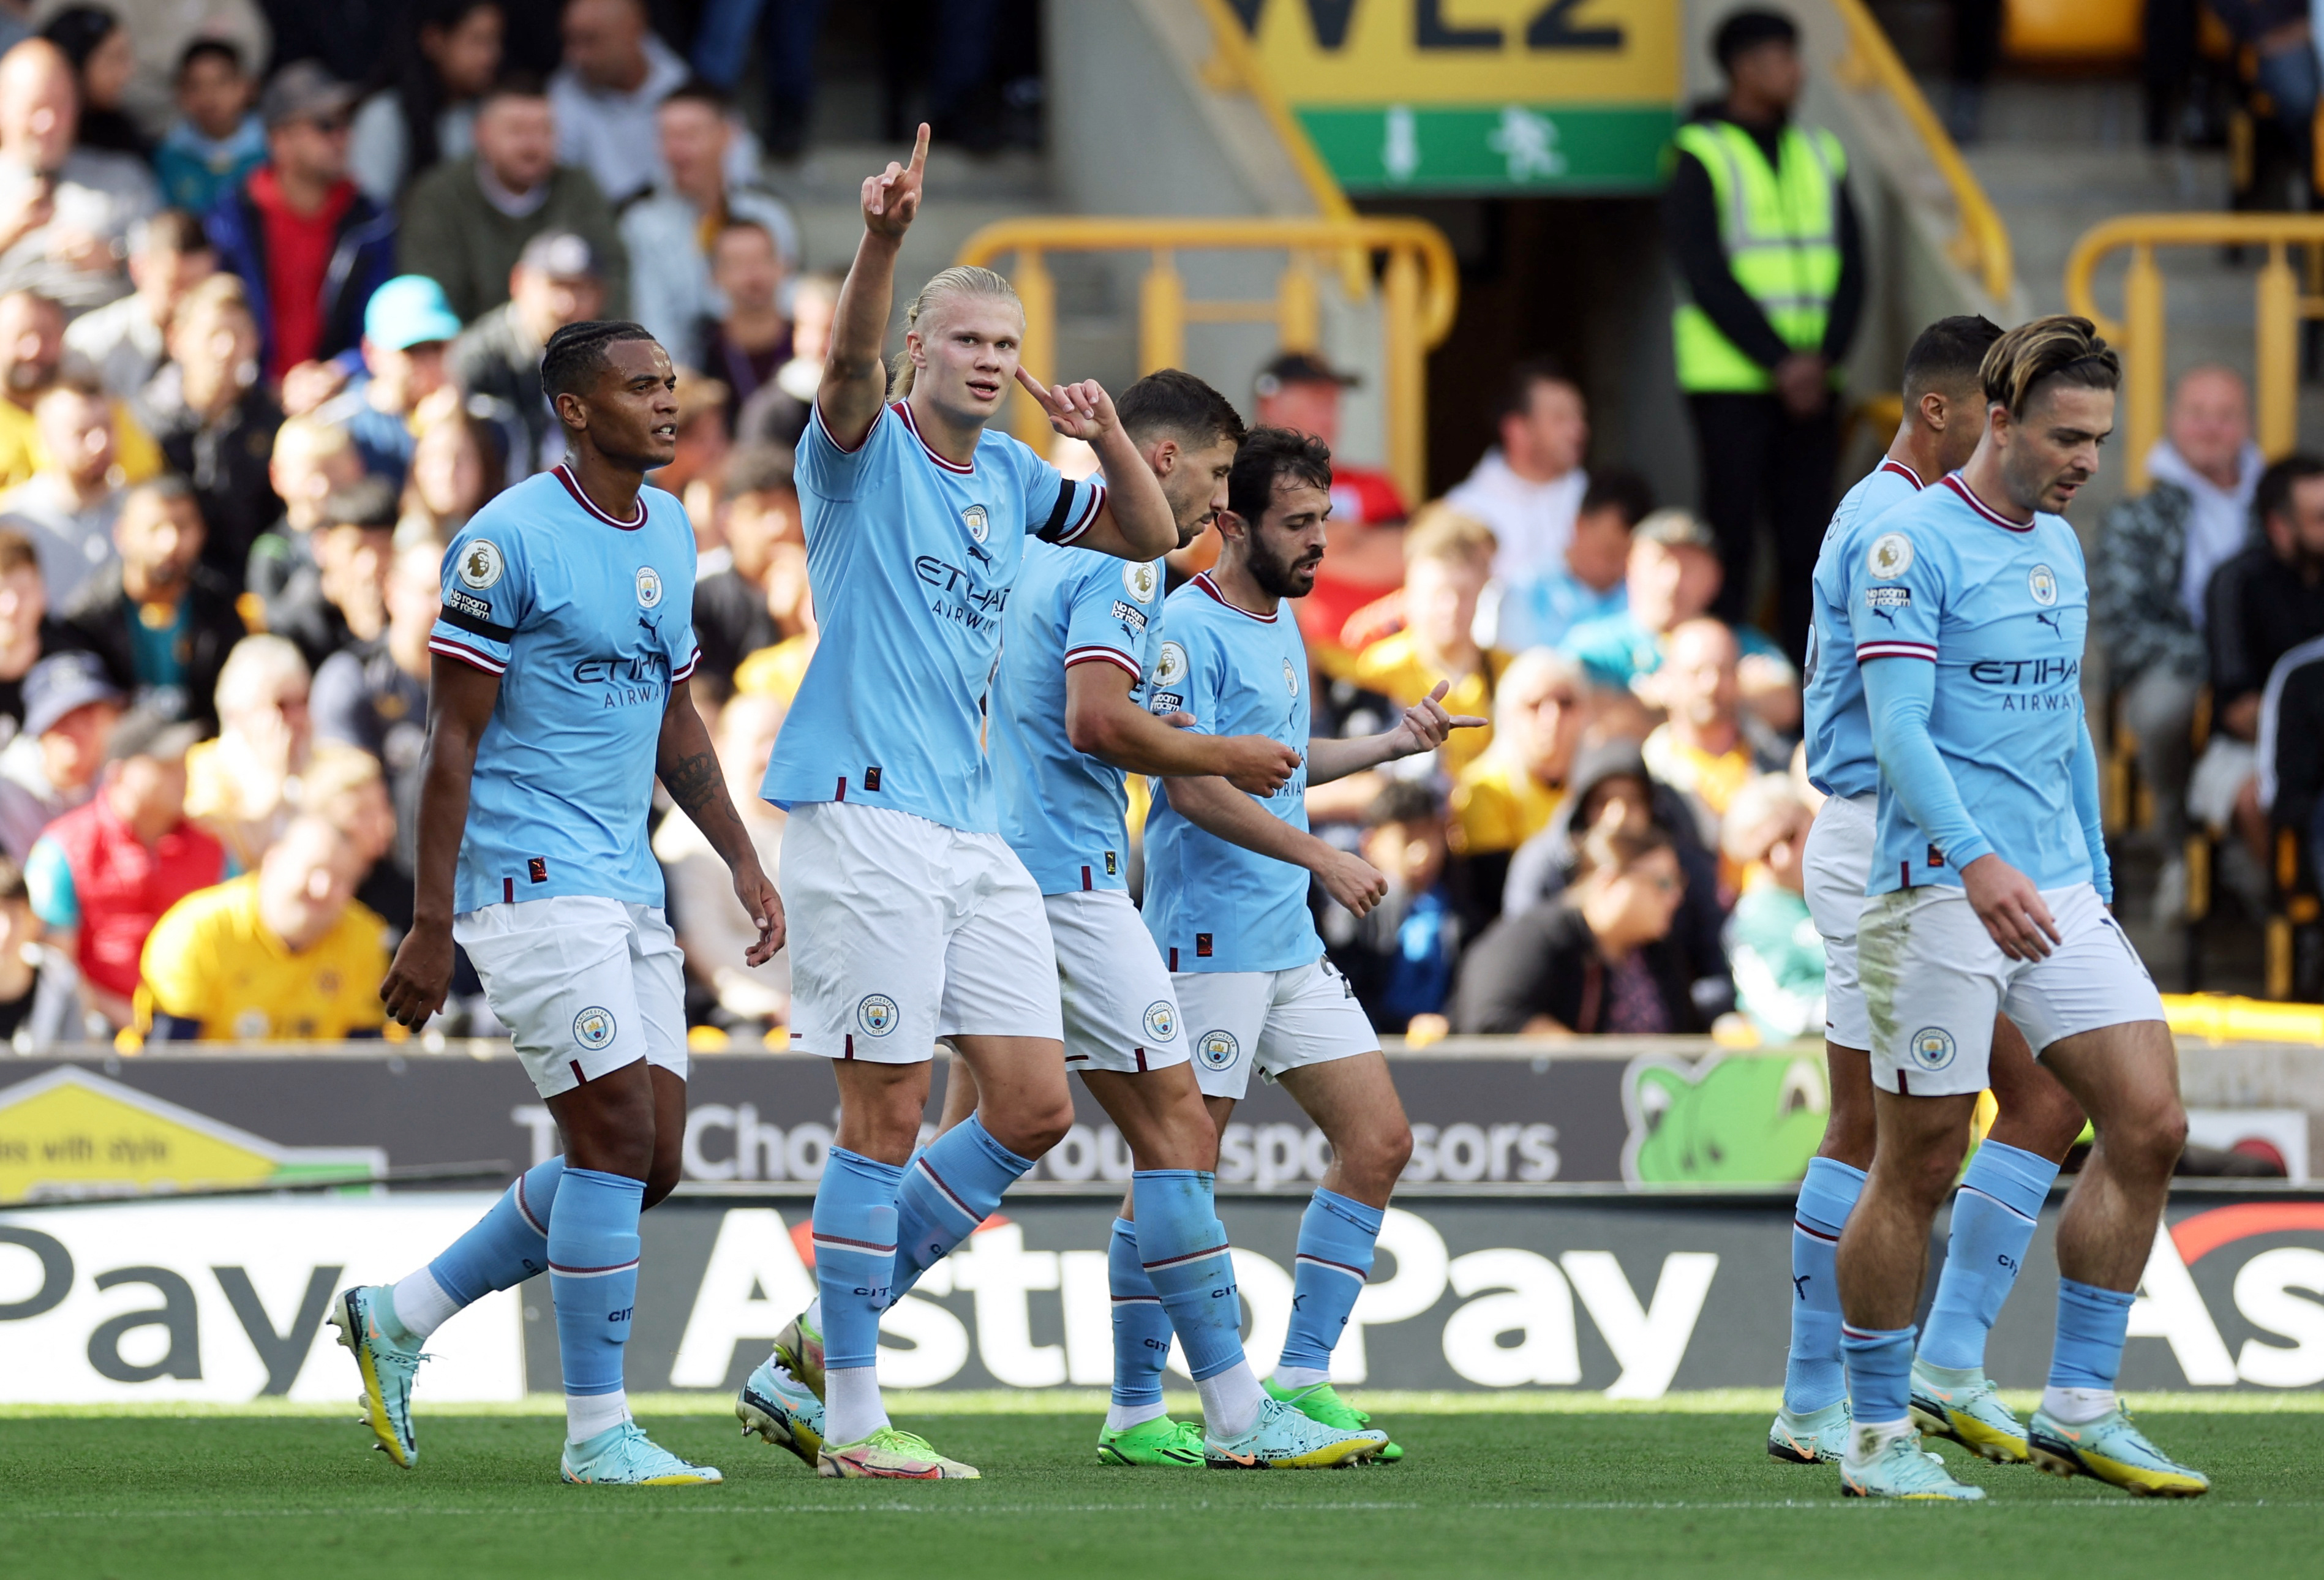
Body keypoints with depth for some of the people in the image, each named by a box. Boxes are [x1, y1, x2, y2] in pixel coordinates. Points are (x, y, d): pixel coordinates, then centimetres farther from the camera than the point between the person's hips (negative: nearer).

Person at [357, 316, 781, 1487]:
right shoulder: (508, 541, -12)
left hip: (627, 884, 9)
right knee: (616, 1137, -11)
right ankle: (598, 1431, -3)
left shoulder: (669, 531, 13)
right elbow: (452, 738, -12)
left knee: (648, 1161, 6)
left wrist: (741, 860, 16)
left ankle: (399, 1318, 19)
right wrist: (431, 926, -15)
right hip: (531, 879, -9)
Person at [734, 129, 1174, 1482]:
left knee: (1036, 1108, 4)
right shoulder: (867, 448, -3)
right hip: (865, 813, -8)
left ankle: (834, 1329, 16)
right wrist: (886, 238, -42)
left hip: (974, 831, 8)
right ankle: (851, 1419, -2)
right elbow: (849, 366, -24)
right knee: (888, 1111, -8)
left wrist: (1111, 437, 4)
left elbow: (1153, 536, 23)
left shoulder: (1010, 478, 17)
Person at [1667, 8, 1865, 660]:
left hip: (1810, 381, 5)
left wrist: (1824, 359, -7)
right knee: (1731, 540, -6)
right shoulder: (1701, 158, -4)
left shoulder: (1819, 154, 13)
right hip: (1731, 383, -5)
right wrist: (1781, 361, -15)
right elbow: (1708, 278, -11)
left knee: (1806, 539, 2)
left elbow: (1849, 268, 8)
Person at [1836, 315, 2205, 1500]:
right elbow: (1897, 726, -19)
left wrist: (2095, 870, 22)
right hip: (1938, 899, -8)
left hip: (2056, 896, 8)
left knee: (2148, 1126, -1)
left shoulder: (2060, 548, 15)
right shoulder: (1913, 544, -10)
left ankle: (2077, 1411, 6)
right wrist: (1976, 862, -30)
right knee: (1919, 1169, -3)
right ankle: (1876, 1434, 7)